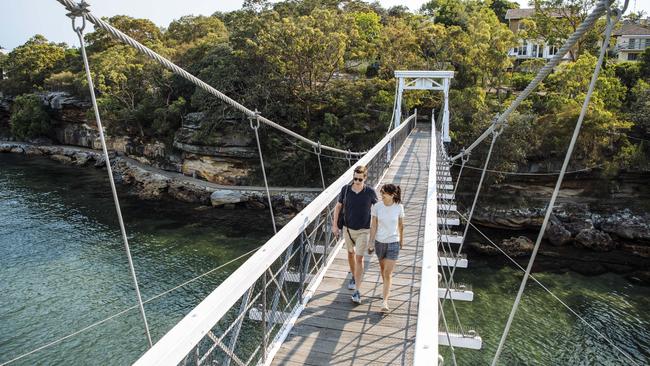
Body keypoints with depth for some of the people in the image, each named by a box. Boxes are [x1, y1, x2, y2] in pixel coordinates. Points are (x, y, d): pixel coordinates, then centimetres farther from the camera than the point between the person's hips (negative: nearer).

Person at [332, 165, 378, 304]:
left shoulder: (370, 192, -14)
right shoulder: (345, 189, -9)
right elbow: (338, 206, 2)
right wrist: (335, 225, -2)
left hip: (363, 230, -3)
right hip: (348, 228, 3)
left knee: (359, 258, -6)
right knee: (350, 253, 20)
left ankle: (357, 290, -1)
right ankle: (354, 276, 44)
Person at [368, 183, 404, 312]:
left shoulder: (399, 207, -12)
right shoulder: (377, 207, -11)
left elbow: (401, 225, 3)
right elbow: (373, 226, -6)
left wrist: (401, 240, 14)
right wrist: (371, 242, -8)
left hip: (393, 243, -2)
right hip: (380, 242, 2)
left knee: (388, 273, -7)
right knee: (382, 268, 21)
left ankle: (384, 302, -2)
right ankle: (386, 289, 47)